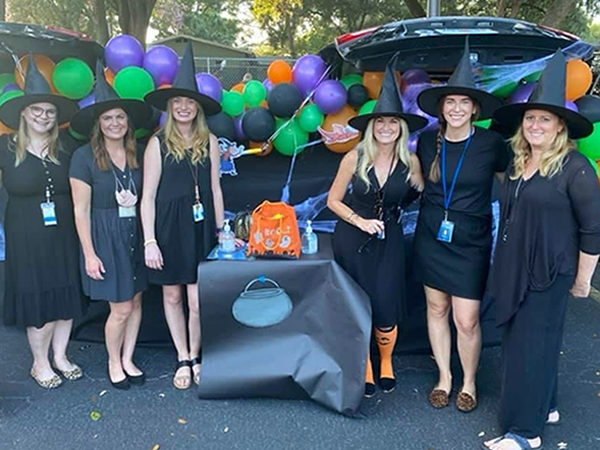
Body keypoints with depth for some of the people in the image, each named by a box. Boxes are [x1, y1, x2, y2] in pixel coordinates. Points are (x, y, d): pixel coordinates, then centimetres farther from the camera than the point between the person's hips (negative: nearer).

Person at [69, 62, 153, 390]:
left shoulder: (137, 154, 4)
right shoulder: (85, 157, -10)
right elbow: (81, 209, -9)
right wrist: (89, 253, -10)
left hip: (135, 235, 5)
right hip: (105, 238, -4)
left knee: (135, 302, 11)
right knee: (121, 308, 1)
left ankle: (127, 359, 31)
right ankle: (113, 362, 26)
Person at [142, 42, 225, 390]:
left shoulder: (210, 142, 5)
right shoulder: (158, 143, -1)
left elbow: (215, 190, 9)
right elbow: (148, 196, -3)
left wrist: (221, 230, 7)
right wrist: (149, 241, -8)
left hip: (201, 227, 1)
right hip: (168, 227, -1)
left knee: (198, 301, -1)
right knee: (172, 296, 9)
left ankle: (195, 357, 21)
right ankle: (183, 359, 26)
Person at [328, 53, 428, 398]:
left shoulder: (410, 162, -5)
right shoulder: (355, 158, -10)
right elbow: (333, 200, -3)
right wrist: (360, 221, -13)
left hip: (389, 240, 1)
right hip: (352, 238, 0)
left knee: (386, 310, -1)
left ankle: (386, 362, 29)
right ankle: (365, 367, 29)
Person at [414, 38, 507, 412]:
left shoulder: (491, 143, -11)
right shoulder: (427, 141, -2)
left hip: (471, 242, -3)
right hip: (431, 237, 3)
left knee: (467, 321, -2)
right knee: (436, 309, 12)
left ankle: (469, 382, 25)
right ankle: (444, 377, 31)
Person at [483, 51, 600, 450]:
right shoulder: (517, 163, 7)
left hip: (549, 274, -7)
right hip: (513, 270, 7)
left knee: (531, 344, -1)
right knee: (520, 338, 16)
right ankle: (545, 406, 36)